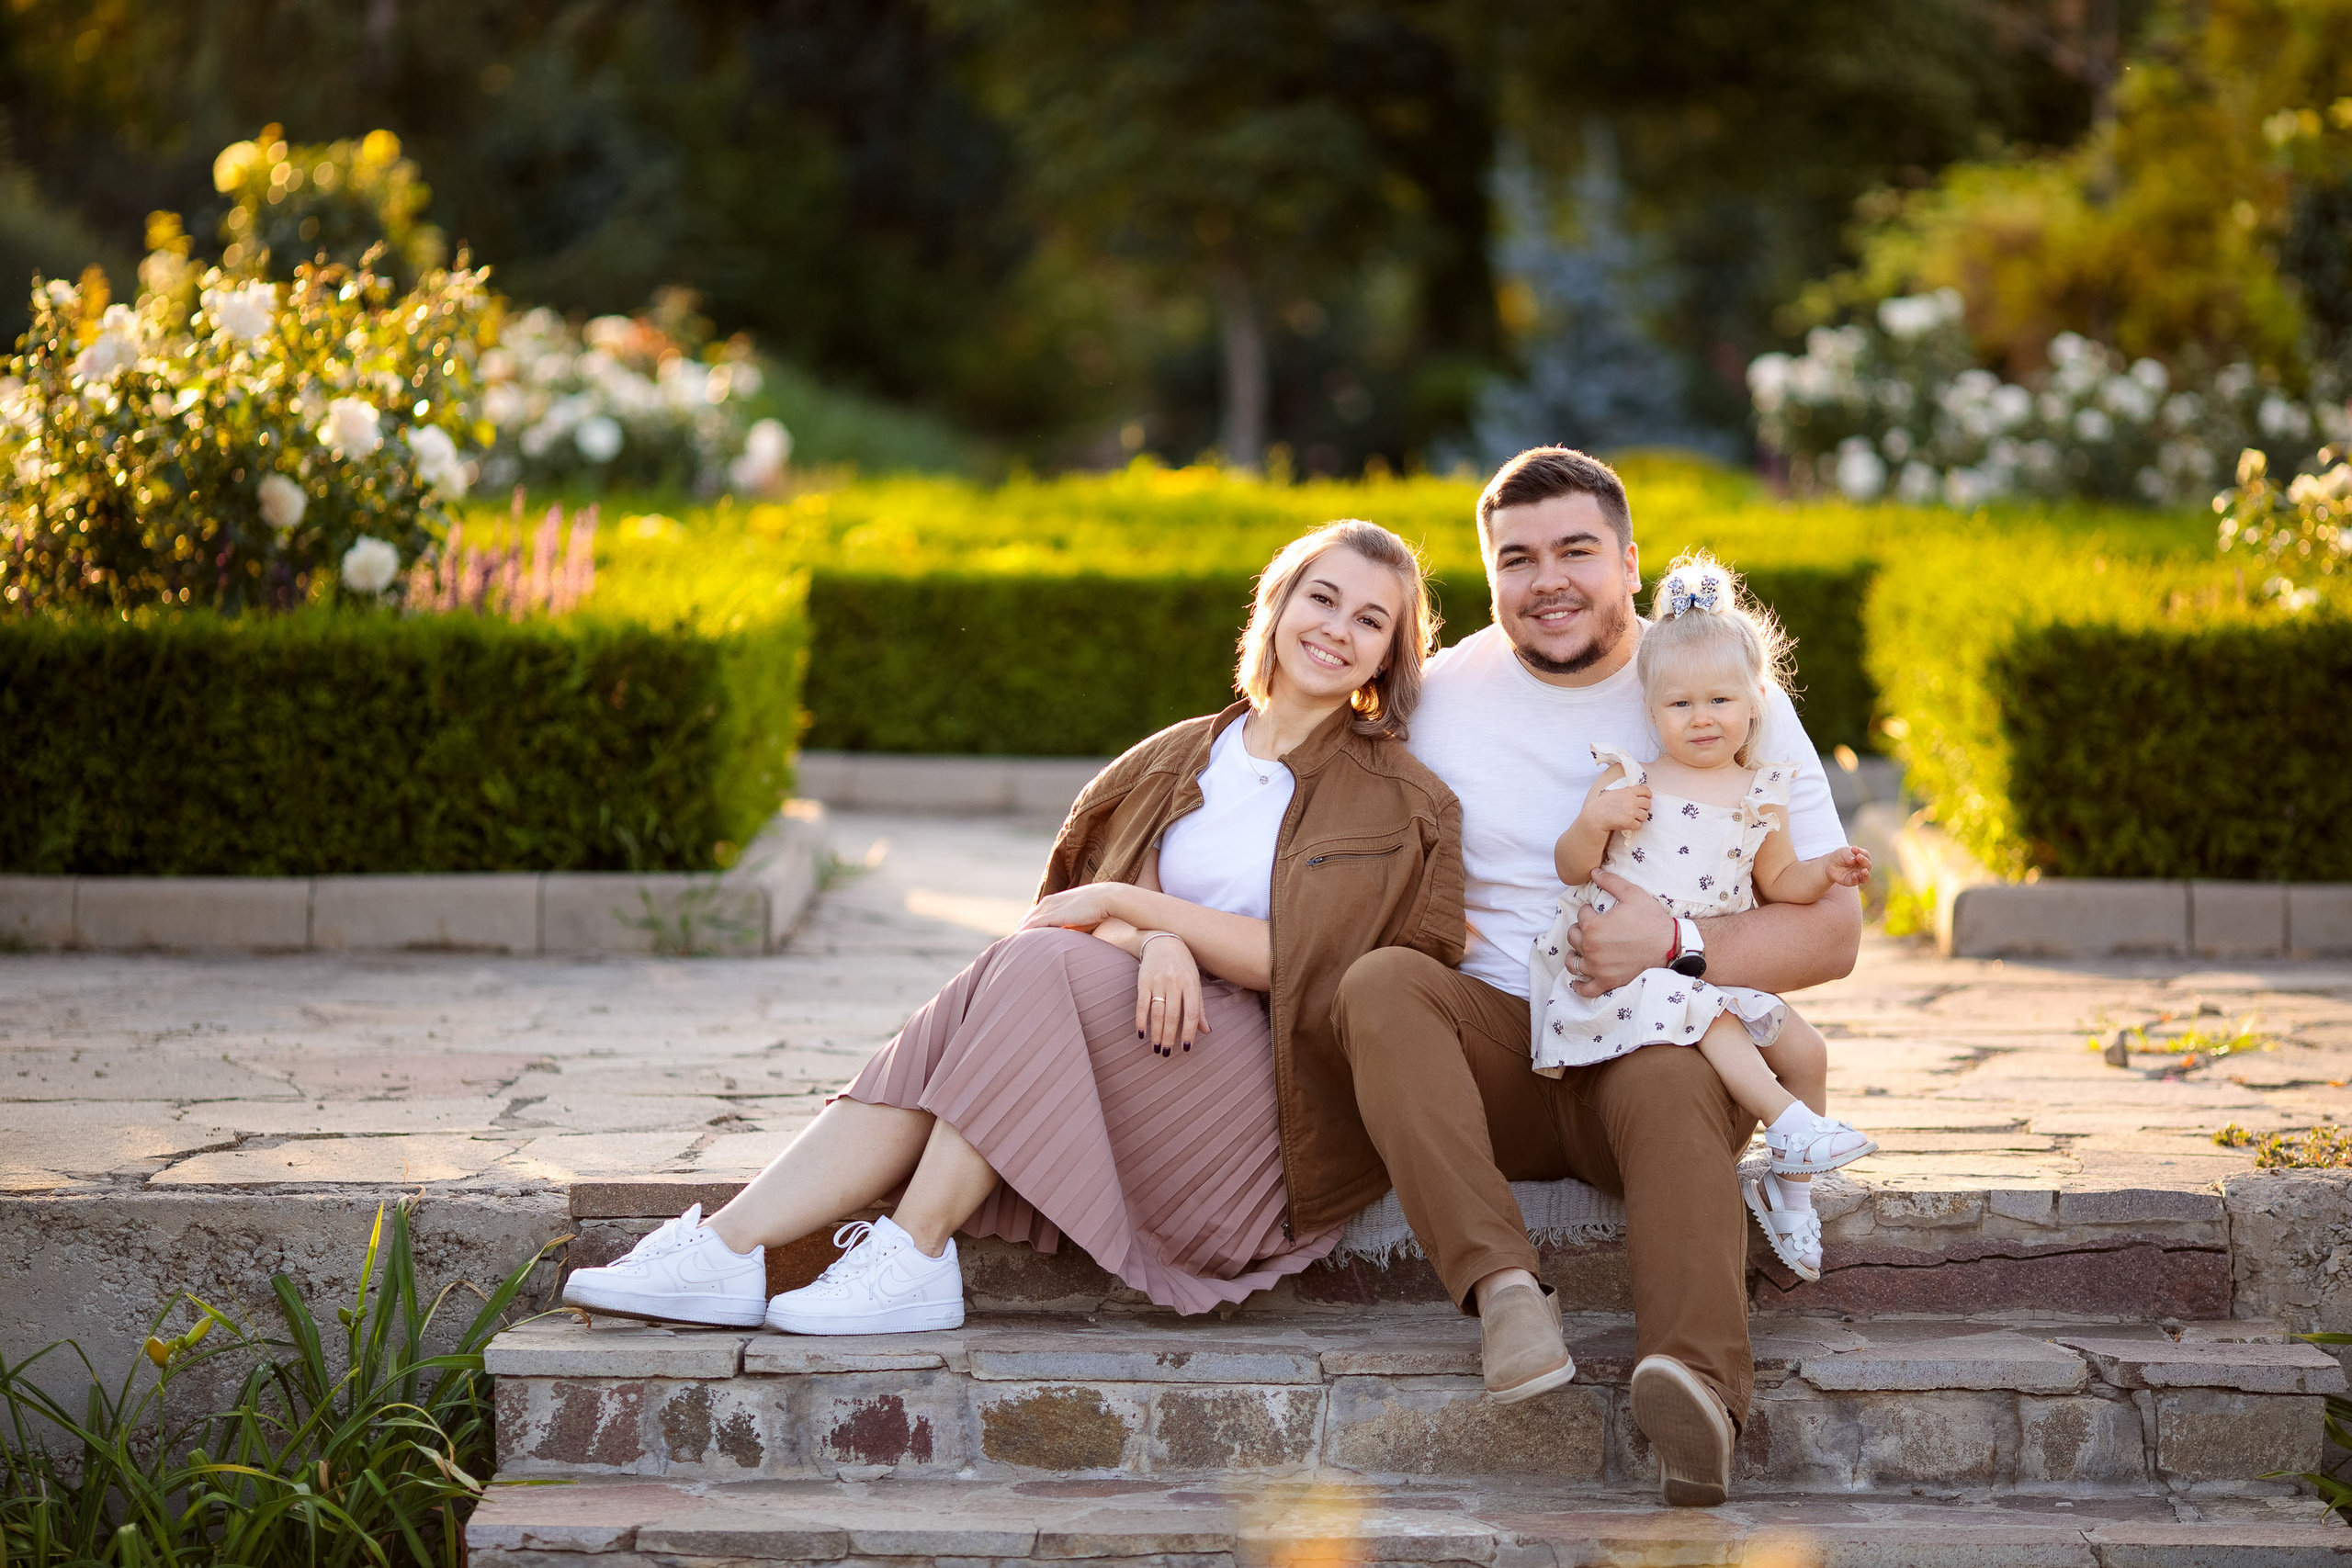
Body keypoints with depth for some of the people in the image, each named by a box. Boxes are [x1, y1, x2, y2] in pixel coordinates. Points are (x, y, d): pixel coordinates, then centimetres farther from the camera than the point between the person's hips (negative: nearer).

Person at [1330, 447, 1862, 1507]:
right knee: (1378, 985, -29)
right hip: (1494, 1048, 2)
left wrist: (1676, 947, -20)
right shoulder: (1443, 695, 8)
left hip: (1663, 1038, -2)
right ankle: (1501, 1287, -42)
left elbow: (1830, 932, -2)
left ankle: (1696, 1382, -54)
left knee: (1672, 1080, -36)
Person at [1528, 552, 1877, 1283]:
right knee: (1710, 1021, -33)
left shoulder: (1760, 793, 10)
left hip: (1724, 966, 5)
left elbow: (1778, 881, 19)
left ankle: (1789, 1186, 17)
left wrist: (1826, 872, -1)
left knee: (1804, 1053, -2)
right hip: (1630, 967, -4)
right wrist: (1594, 822, -19)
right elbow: (1571, 869, 1)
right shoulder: (1629, 780, 1)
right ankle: (1788, 1125, -27)